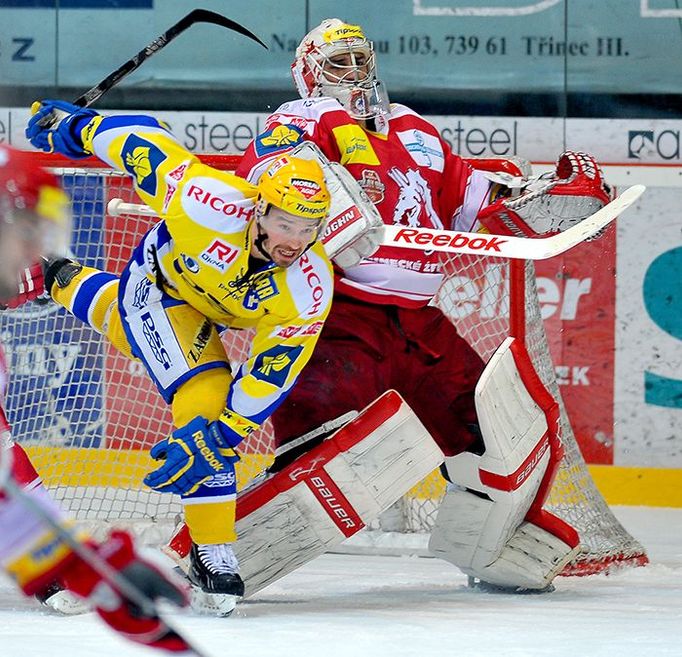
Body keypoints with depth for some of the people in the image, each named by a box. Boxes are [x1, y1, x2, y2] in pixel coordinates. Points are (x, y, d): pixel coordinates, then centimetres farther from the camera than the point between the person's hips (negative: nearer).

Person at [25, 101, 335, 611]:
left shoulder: (310, 291, -33)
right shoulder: (209, 203, -42)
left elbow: (268, 379, -29)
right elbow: (142, 139, -27)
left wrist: (212, 440, -36)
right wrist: (75, 127, -11)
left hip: (210, 311, 4)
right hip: (159, 277, -4)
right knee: (204, 397, -23)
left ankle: (70, 285, 64)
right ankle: (213, 552, -12)